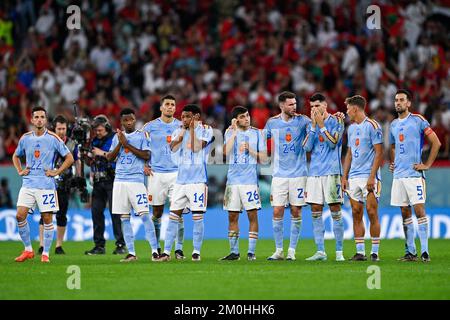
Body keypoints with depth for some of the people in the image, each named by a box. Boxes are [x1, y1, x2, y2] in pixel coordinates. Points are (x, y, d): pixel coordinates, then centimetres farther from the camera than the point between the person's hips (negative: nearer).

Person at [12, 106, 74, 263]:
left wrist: (56, 172, -6)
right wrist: (20, 171, 10)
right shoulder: (25, 138, 8)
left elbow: (69, 158, 1)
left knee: (47, 218, -2)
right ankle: (28, 250, 6)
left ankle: (45, 253, 7)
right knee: (20, 215, -7)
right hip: (28, 184, 3)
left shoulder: (53, 138, -2)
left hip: (46, 185, -3)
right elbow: (15, 156, 25)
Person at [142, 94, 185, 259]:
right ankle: (156, 248, 15)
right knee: (157, 213, 5)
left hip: (176, 173, 1)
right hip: (156, 173, -1)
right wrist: (144, 165, 1)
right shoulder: (150, 126, 3)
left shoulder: (181, 126, 8)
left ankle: (178, 249, -2)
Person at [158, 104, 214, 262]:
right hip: (181, 180, 4)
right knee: (173, 216, 0)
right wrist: (184, 129, -3)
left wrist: (192, 129, -6)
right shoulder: (178, 131, 12)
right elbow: (173, 148, -5)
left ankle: (196, 251, 6)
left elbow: (196, 147, -14)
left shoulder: (206, 130, 0)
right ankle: (166, 251, 2)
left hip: (198, 180, -4)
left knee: (197, 216, -2)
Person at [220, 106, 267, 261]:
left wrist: (250, 150, -12)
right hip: (233, 180, 2)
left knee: (252, 215, -6)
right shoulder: (230, 133, 7)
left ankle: (251, 252, -2)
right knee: (232, 216, 4)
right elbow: (226, 152, -11)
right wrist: (234, 132, -13)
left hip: (250, 180, -2)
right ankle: (234, 252, 11)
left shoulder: (256, 133, 4)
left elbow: (263, 158, 3)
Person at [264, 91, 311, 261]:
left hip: (298, 174, -1)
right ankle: (278, 251, 7)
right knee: (277, 212, -3)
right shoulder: (272, 123, 5)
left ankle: (292, 251, 7)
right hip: (279, 175, 1)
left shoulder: (302, 120, -1)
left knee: (296, 212, 0)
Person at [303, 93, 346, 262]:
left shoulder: (336, 121, 0)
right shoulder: (311, 124, 14)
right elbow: (307, 147, 3)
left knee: (335, 210, -4)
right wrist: (313, 125, -4)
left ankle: (339, 252, -2)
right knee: (316, 212, 2)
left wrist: (321, 125, -12)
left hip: (331, 171, -5)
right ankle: (320, 252, 5)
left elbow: (333, 143, -12)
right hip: (314, 172, 5)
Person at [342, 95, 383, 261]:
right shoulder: (351, 128, 16)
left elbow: (379, 153, -10)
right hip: (353, 177, 7)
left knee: (372, 213, -7)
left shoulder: (372, 126, -7)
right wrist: (344, 177, 14)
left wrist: (372, 177, -16)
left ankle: (375, 252, -3)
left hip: (369, 177, -7)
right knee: (356, 214, 4)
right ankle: (360, 252, 7)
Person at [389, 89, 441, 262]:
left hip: (414, 174, -6)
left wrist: (427, 164, -7)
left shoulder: (418, 120, -3)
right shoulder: (394, 125, 15)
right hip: (398, 175, 6)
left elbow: (436, 143, -4)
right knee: (405, 213, 7)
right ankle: (410, 251, 11)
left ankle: (424, 251, -11)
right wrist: (392, 163, 15)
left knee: (419, 209, -10)